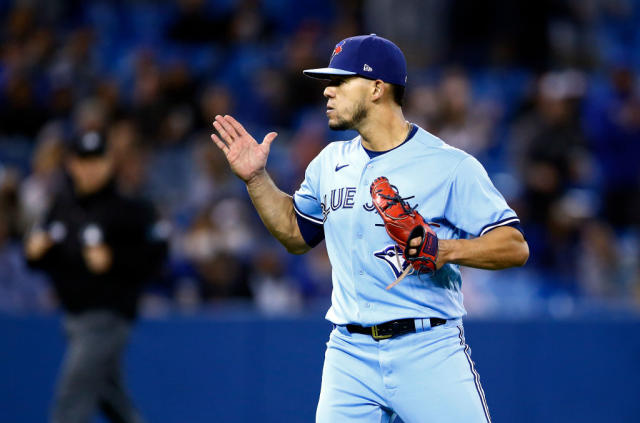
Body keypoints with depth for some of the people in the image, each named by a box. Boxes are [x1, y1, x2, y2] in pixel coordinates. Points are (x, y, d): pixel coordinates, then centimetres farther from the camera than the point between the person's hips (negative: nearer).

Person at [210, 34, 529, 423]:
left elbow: (516, 247, -8)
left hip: (428, 353, -5)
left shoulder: (451, 165, -6)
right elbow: (297, 234, 27)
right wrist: (256, 179, 16)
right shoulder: (331, 163, 13)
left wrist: (446, 250, -23)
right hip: (350, 354, 5)